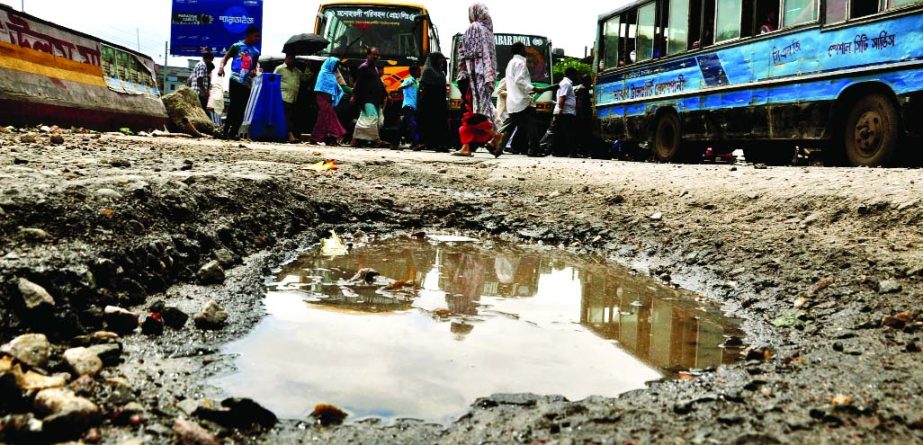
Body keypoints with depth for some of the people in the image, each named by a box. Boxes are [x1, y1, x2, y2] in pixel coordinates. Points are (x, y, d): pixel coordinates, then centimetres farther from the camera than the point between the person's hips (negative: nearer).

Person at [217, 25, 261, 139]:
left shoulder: (256, 51, 16)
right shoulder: (237, 46, 4)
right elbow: (226, 58, 6)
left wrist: (254, 71, -1)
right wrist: (221, 66, -14)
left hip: (247, 83, 5)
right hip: (236, 80, -5)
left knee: (242, 108, 3)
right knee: (234, 104, -13)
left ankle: (233, 133, 8)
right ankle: (226, 131, -10)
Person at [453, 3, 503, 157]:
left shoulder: (474, 28, -4)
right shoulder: (488, 30, 20)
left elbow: (467, 53, -12)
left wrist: (462, 74, -10)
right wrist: (490, 79, 15)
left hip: (475, 74, -9)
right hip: (486, 75, 9)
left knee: (473, 109, -8)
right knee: (471, 111, 5)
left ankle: (495, 135, -11)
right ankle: (466, 147, 3)